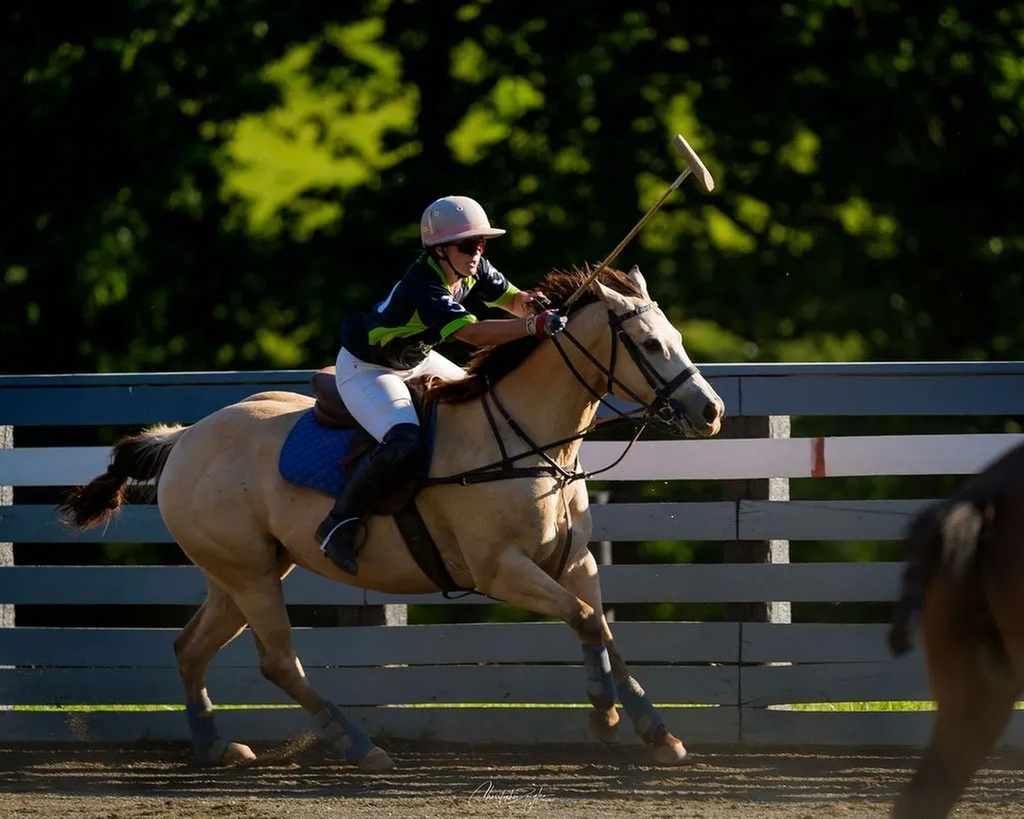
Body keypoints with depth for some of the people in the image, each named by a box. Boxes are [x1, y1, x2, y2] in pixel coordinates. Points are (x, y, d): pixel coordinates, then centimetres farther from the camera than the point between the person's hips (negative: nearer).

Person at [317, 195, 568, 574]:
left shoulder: (473, 270, -9)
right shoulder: (424, 288, -35)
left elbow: (510, 298, 4)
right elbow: (472, 332, -47)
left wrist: (527, 303, -21)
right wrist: (534, 325, -56)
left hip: (415, 359, 10)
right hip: (365, 369, -10)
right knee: (403, 448, -31)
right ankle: (338, 523, -15)